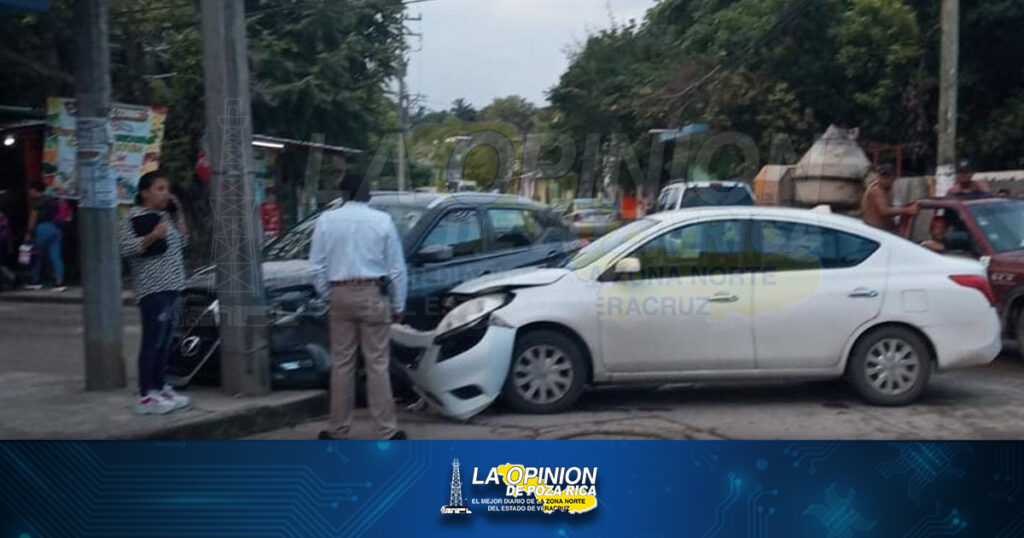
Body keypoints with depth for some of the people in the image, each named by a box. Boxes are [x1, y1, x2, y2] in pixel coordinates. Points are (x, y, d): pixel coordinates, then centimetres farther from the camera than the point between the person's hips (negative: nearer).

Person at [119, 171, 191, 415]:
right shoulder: (135, 217, -7)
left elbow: (182, 242, 21)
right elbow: (126, 248, -15)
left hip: (173, 287, 8)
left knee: (164, 344, 12)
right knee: (152, 342, -10)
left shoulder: (165, 216, 19)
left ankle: (161, 388, 20)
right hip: (152, 289, -8)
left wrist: (179, 213, 13)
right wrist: (153, 236, -25)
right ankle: (145, 397, -8)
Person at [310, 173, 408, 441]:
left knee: (341, 363, 9)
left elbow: (317, 263, 2)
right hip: (373, 295, -1)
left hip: (341, 294, 2)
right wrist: (398, 305, 7)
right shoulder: (381, 220, -2)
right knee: (377, 364, 1)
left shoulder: (327, 219, 1)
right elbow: (397, 266, 0)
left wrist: (327, 293, 13)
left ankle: (338, 428, 16)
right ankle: (387, 430, 4)